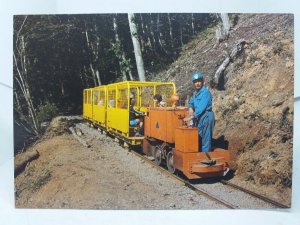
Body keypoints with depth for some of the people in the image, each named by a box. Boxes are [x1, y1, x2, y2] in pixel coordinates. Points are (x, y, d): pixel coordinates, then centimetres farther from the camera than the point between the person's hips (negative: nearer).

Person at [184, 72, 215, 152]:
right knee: (199, 137, 15)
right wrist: (190, 108, 2)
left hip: (206, 117, -9)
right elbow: (191, 103, 26)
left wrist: (191, 117, -21)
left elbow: (201, 108, -22)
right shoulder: (195, 93, 12)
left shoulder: (205, 92, -15)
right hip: (199, 117, 9)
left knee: (206, 138, -4)